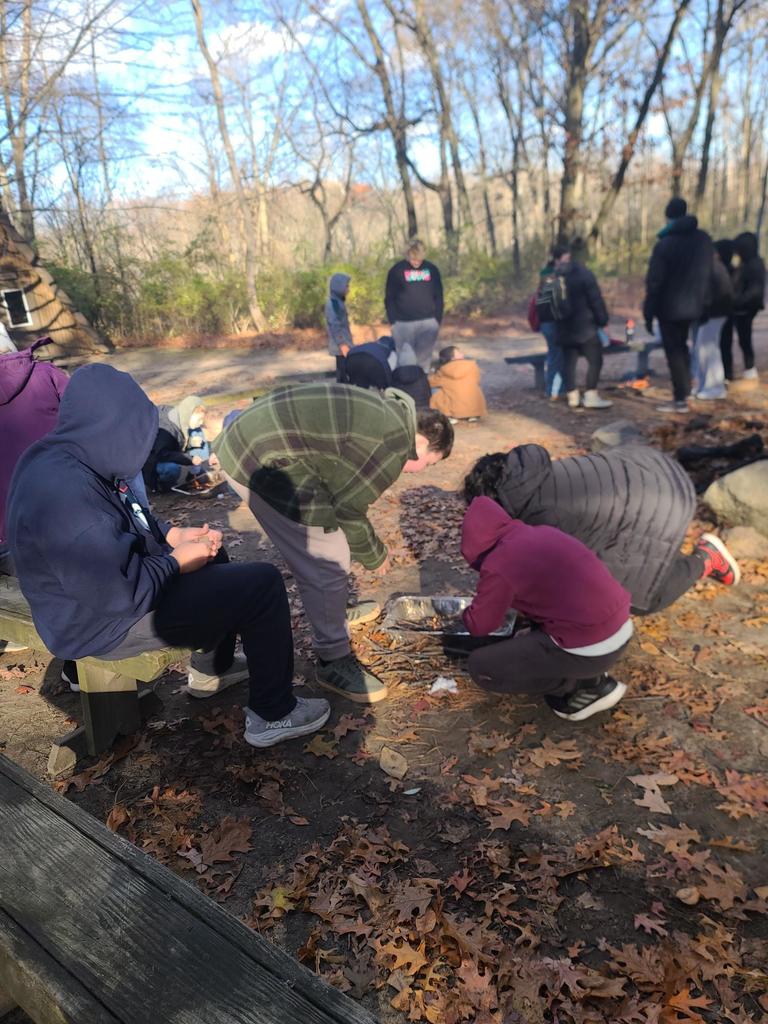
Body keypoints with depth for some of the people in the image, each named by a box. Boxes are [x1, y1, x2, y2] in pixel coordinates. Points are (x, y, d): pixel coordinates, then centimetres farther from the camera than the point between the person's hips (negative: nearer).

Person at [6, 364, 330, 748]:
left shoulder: (60, 458, -2)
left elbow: (124, 522, 13)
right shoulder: (67, 497, -34)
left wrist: (173, 534, 0)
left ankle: (212, 668, 36)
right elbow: (124, 593, -31)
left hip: (106, 583, 10)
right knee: (263, 585, -11)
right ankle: (273, 715, 4)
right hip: (110, 621, -10)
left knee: (214, 557, 27)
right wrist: (177, 562, -15)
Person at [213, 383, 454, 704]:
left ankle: (336, 610, 44)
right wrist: (375, 557, 9)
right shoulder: (393, 446, -16)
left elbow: (343, 493, 20)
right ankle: (333, 662, 10)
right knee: (326, 566, -5)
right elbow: (348, 509, -8)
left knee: (332, 540, 24)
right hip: (262, 464, -11)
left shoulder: (388, 411, 14)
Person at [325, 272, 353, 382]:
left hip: (343, 342, 10)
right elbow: (335, 326, -21)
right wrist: (342, 344, -24)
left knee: (343, 370, 12)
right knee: (343, 370, -9)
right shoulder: (334, 303, -15)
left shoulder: (338, 302, 16)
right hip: (341, 344, -10)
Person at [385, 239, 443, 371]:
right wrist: (393, 321, -5)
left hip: (428, 322, 2)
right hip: (403, 323, -1)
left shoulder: (432, 269, 7)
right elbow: (389, 298, 2)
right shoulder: (396, 271, 0)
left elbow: (438, 296, 11)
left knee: (424, 356, 0)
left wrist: (438, 319, 4)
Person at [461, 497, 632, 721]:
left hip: (588, 650, -8)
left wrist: (468, 612, 24)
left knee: (480, 667, 2)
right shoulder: (542, 534, 11)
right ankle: (592, 675, 18)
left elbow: (479, 626, 2)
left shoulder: (497, 566, -11)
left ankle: (586, 686, 6)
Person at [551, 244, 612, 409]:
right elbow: (596, 299, -10)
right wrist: (602, 319, -2)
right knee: (595, 360, -1)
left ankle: (573, 397, 9)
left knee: (569, 362, 9)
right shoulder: (582, 272, -8)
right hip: (584, 327, -5)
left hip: (563, 329, 6)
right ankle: (591, 396, -6)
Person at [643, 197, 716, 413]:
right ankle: (684, 391, 24)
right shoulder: (705, 239, 4)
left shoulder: (664, 244, -14)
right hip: (693, 305, 6)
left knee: (673, 351, 0)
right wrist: (703, 302, 18)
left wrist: (648, 314, -10)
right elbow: (710, 275, 9)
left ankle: (680, 400, 0)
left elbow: (654, 282, -15)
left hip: (669, 307, -6)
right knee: (681, 347, 22)